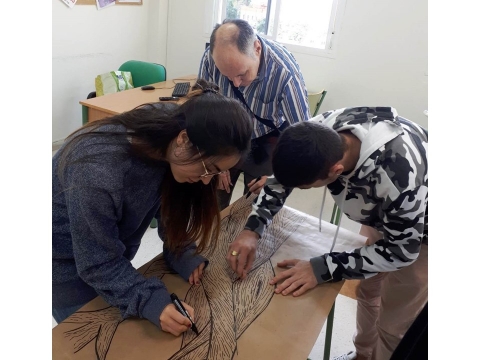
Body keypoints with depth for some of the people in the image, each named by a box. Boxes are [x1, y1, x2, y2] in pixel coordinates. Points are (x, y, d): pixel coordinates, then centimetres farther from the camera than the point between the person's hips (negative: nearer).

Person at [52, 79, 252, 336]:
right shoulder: (99, 170, -40)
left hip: (111, 246, 5)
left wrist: (181, 252, -20)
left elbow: (168, 205, -6)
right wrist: (150, 302, -39)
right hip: (66, 260, -5)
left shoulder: (166, 135, -20)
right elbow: (97, 264, -28)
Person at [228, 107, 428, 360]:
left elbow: (402, 249, -29)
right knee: (367, 291, 22)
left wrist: (322, 268, -33)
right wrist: (253, 228, -25)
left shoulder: (398, 172, -46)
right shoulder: (322, 132, -29)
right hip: (383, 214, 6)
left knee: (394, 325, 4)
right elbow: (283, 174, -12)